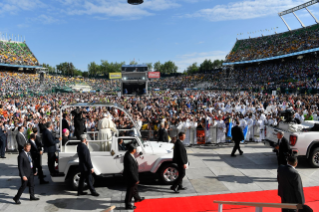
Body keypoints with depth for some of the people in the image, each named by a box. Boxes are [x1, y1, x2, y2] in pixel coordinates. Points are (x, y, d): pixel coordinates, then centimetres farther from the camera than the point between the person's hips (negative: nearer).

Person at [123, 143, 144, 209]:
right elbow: (130, 170, -30)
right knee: (130, 190, 8)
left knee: (134, 187, 30)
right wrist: (135, 179, -23)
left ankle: (137, 198, 53)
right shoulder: (128, 158, -37)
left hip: (132, 175, 10)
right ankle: (128, 204, 25)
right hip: (130, 176, -10)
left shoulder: (128, 154, -8)